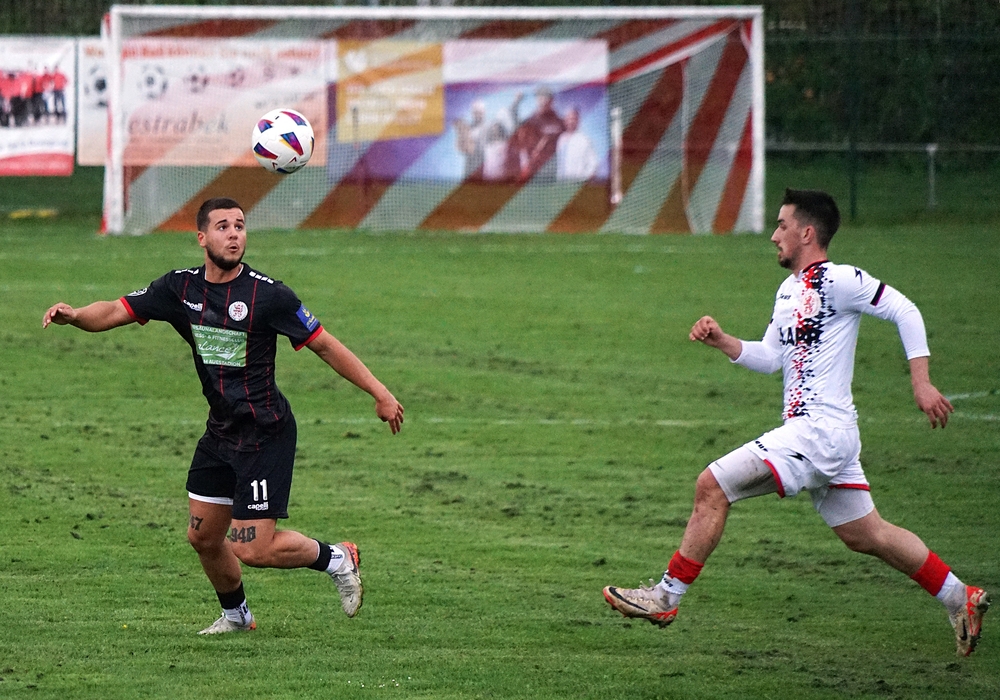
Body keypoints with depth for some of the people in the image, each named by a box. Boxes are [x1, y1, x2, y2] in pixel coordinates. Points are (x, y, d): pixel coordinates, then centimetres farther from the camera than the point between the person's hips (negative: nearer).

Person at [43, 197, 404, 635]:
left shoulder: (267, 295, -15)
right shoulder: (181, 288, -1)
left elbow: (324, 345, -8)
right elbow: (116, 312, -1)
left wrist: (380, 392, -8)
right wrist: (73, 316, -23)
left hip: (266, 435, -6)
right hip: (220, 432, 6)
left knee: (253, 549, -10)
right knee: (203, 537, 14)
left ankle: (337, 559, 15)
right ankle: (236, 615, 39)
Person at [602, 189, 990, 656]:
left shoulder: (837, 281, -11)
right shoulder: (789, 291, 17)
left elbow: (904, 311, -11)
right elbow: (769, 358, 18)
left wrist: (921, 382, -15)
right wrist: (721, 341, 3)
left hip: (819, 429, -10)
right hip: (809, 431, 10)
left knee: (712, 486, -12)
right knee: (865, 535, 16)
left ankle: (667, 596, -7)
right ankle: (961, 600, 24)